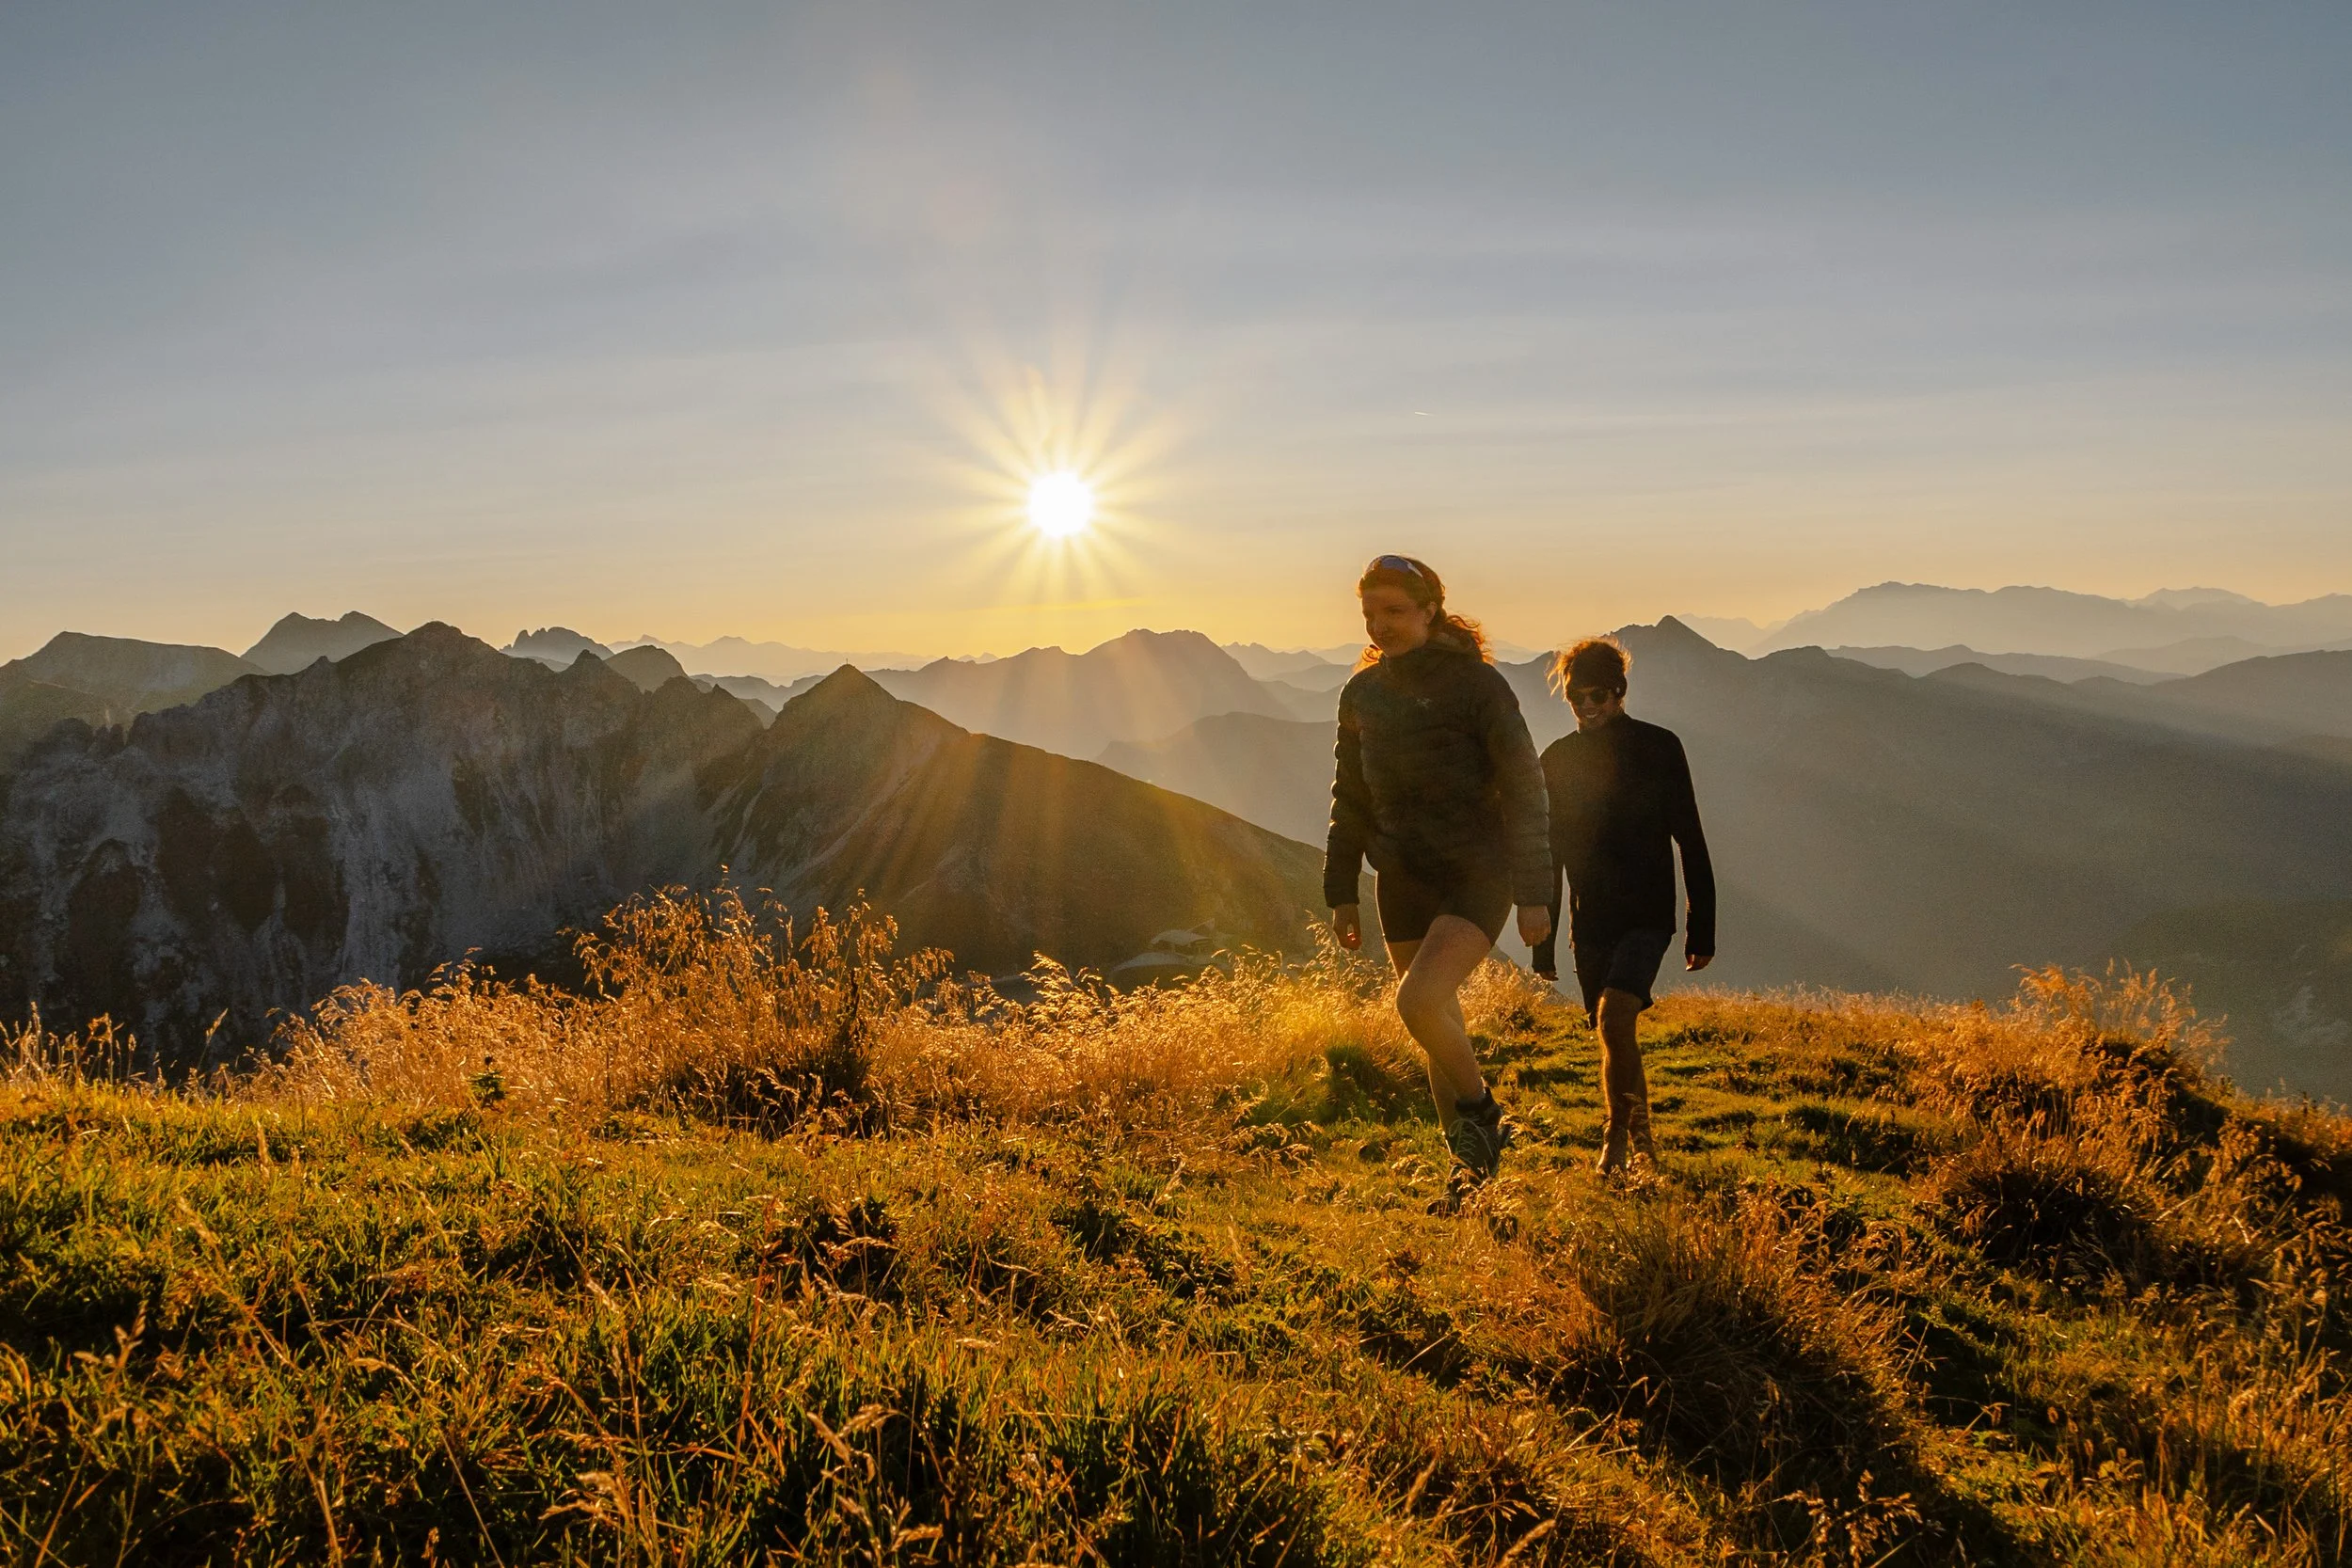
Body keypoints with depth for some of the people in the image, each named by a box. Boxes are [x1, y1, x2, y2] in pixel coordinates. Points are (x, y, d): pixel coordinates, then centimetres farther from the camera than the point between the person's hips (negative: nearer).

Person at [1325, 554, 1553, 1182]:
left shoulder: (1476, 683, -9)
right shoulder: (1361, 693, 7)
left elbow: (1523, 789, -9)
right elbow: (1351, 799, 15)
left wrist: (1534, 893, -12)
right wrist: (1340, 891, 13)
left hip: (1476, 880, -6)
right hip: (1402, 884, 6)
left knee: (1418, 1001, -24)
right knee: (1442, 1032, 11)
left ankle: (1480, 1104, 3)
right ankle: (1472, 1172, 25)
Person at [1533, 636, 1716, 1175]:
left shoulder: (1658, 748, -3)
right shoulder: (1558, 759, 6)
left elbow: (1691, 842, 0)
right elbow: (1549, 855, 11)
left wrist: (1702, 929, -3)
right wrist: (1543, 942, 9)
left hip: (1647, 916, -4)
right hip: (1590, 923, 4)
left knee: (1613, 1015, -22)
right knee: (1615, 1034, 9)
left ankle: (1618, 1135, -7)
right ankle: (1639, 1137, 27)